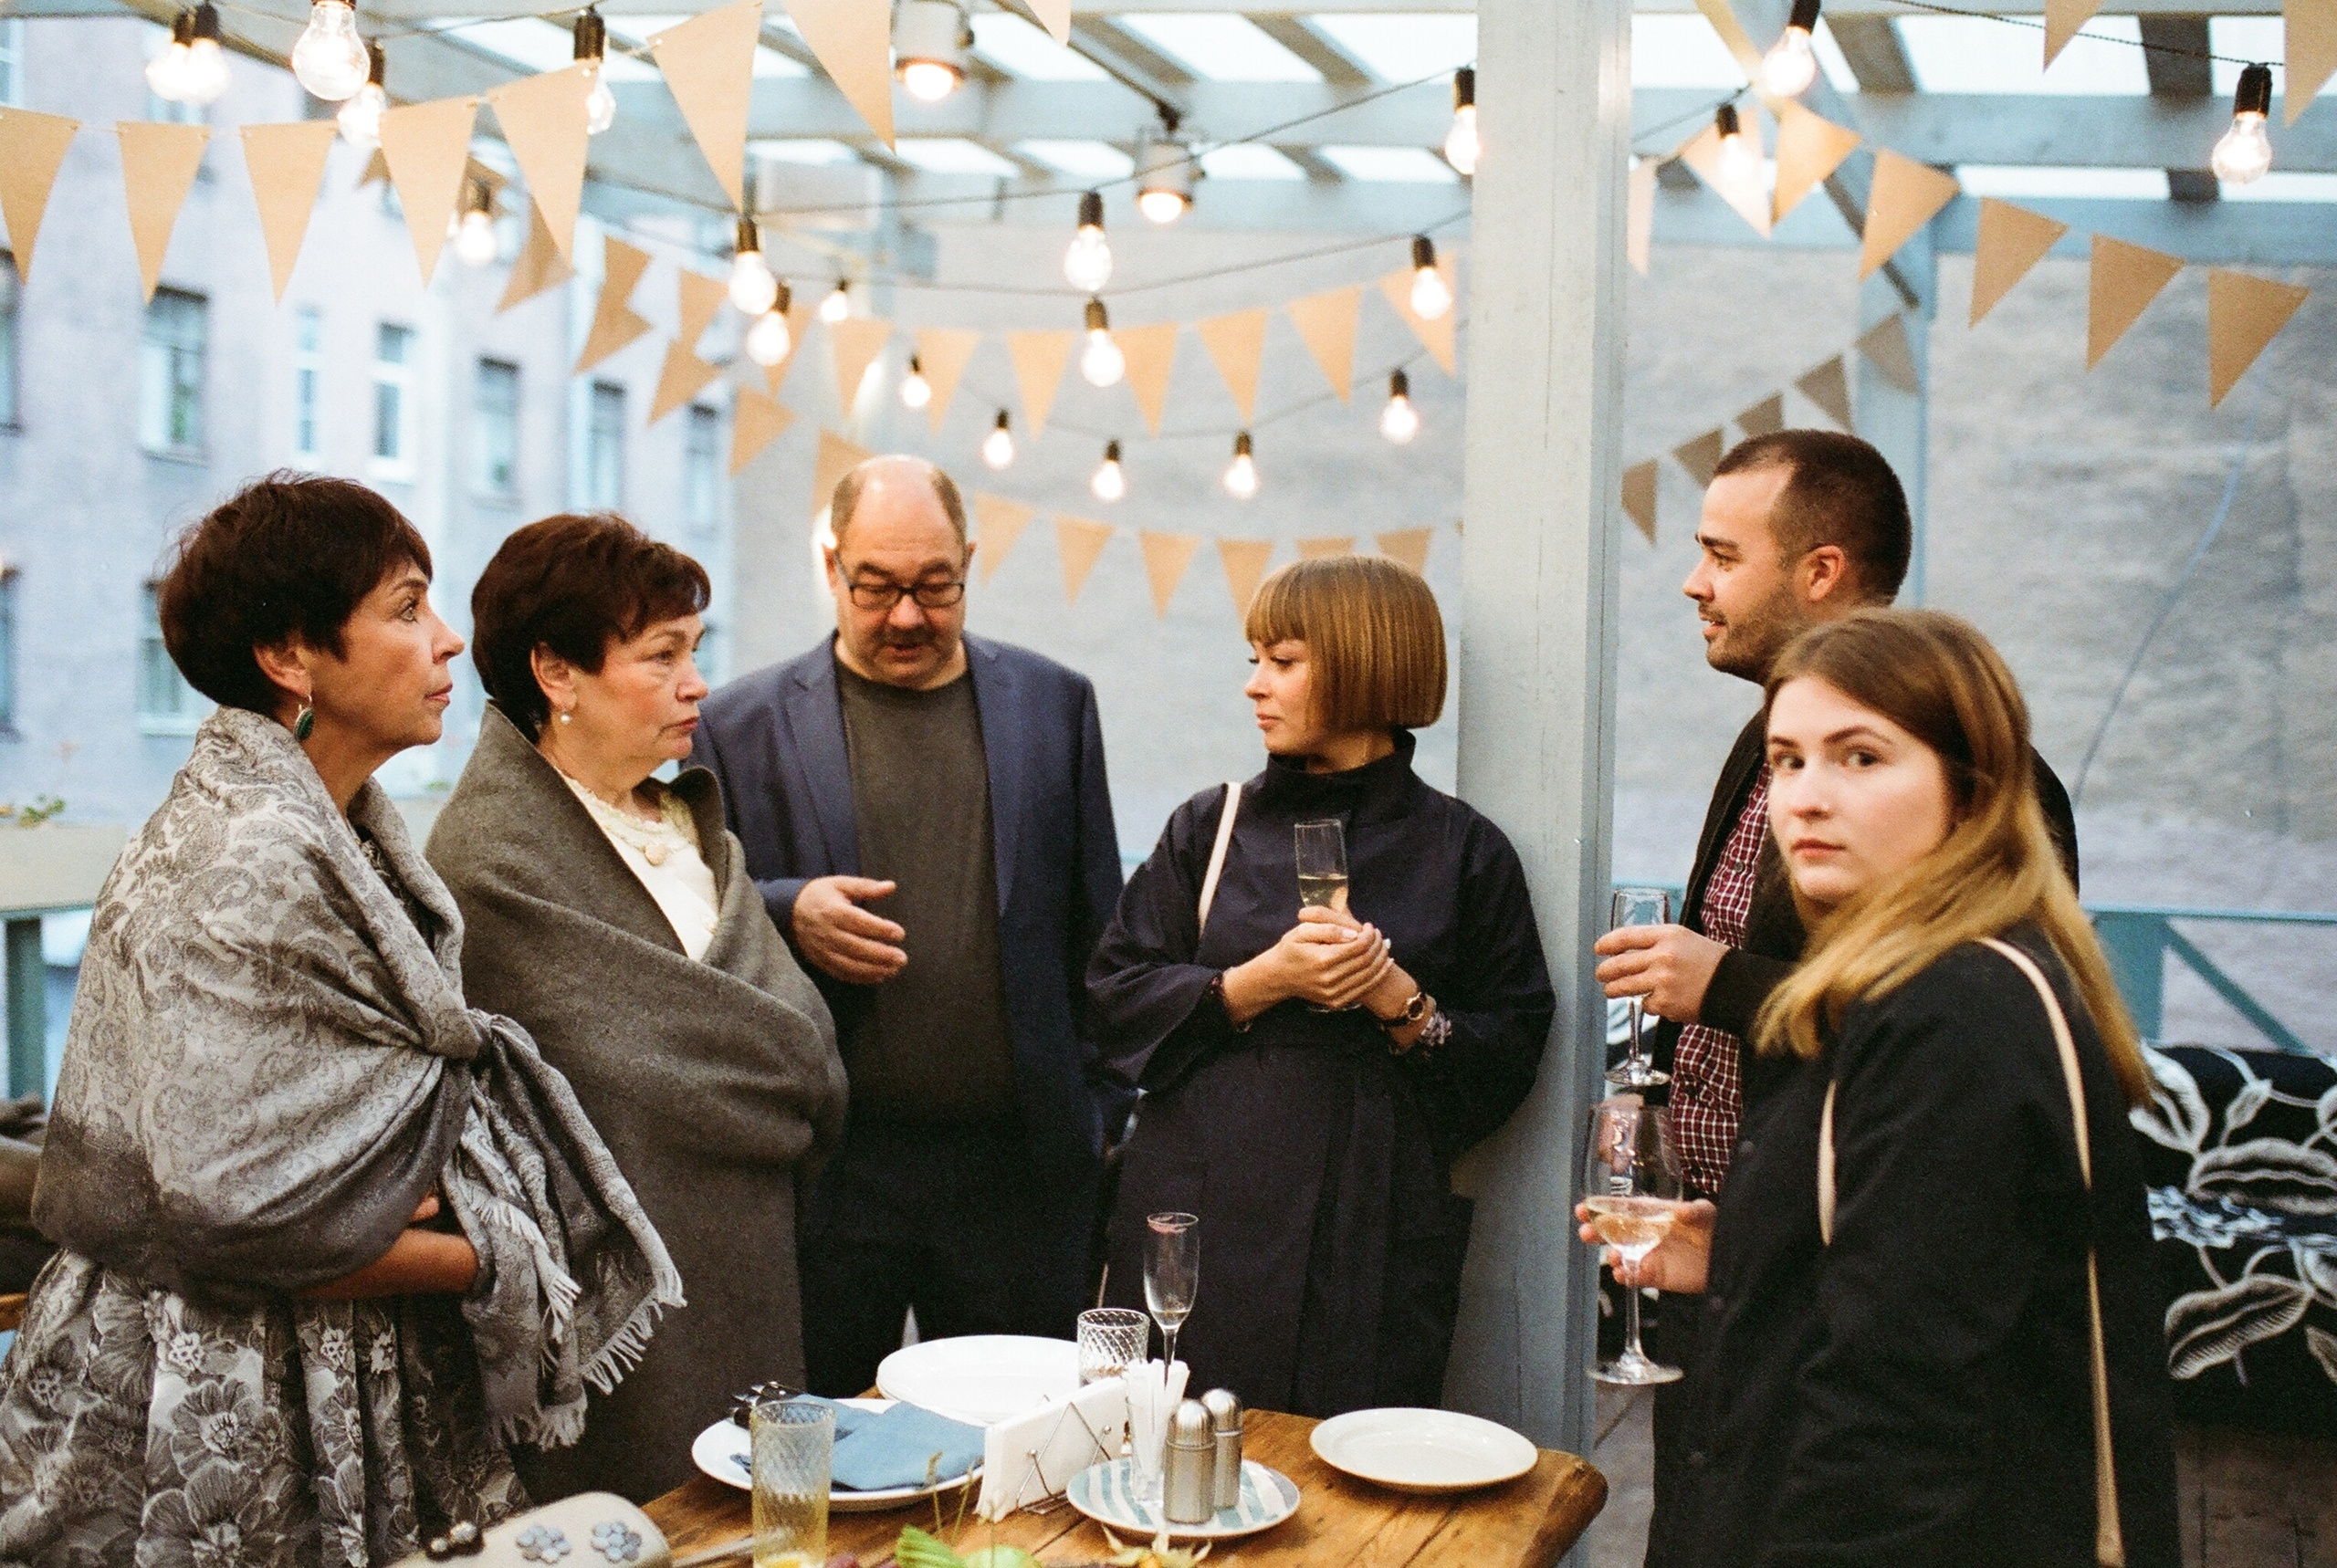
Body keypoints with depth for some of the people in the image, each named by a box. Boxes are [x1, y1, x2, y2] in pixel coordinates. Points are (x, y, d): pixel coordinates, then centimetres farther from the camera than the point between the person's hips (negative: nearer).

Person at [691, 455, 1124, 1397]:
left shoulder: (1054, 704, 8)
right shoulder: (743, 726, 3)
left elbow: (1097, 925, 10)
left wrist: (1098, 1108, 7)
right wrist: (784, 913, -14)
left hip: (1019, 1166, 1)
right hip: (827, 1172, -1)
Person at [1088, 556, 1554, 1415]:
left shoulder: (1464, 851, 3)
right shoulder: (1212, 826, 9)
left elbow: (1510, 1057, 2)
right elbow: (1118, 996, 3)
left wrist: (1399, 997, -14)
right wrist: (1262, 980, -10)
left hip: (1373, 1235, -1)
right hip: (1200, 1218, 2)